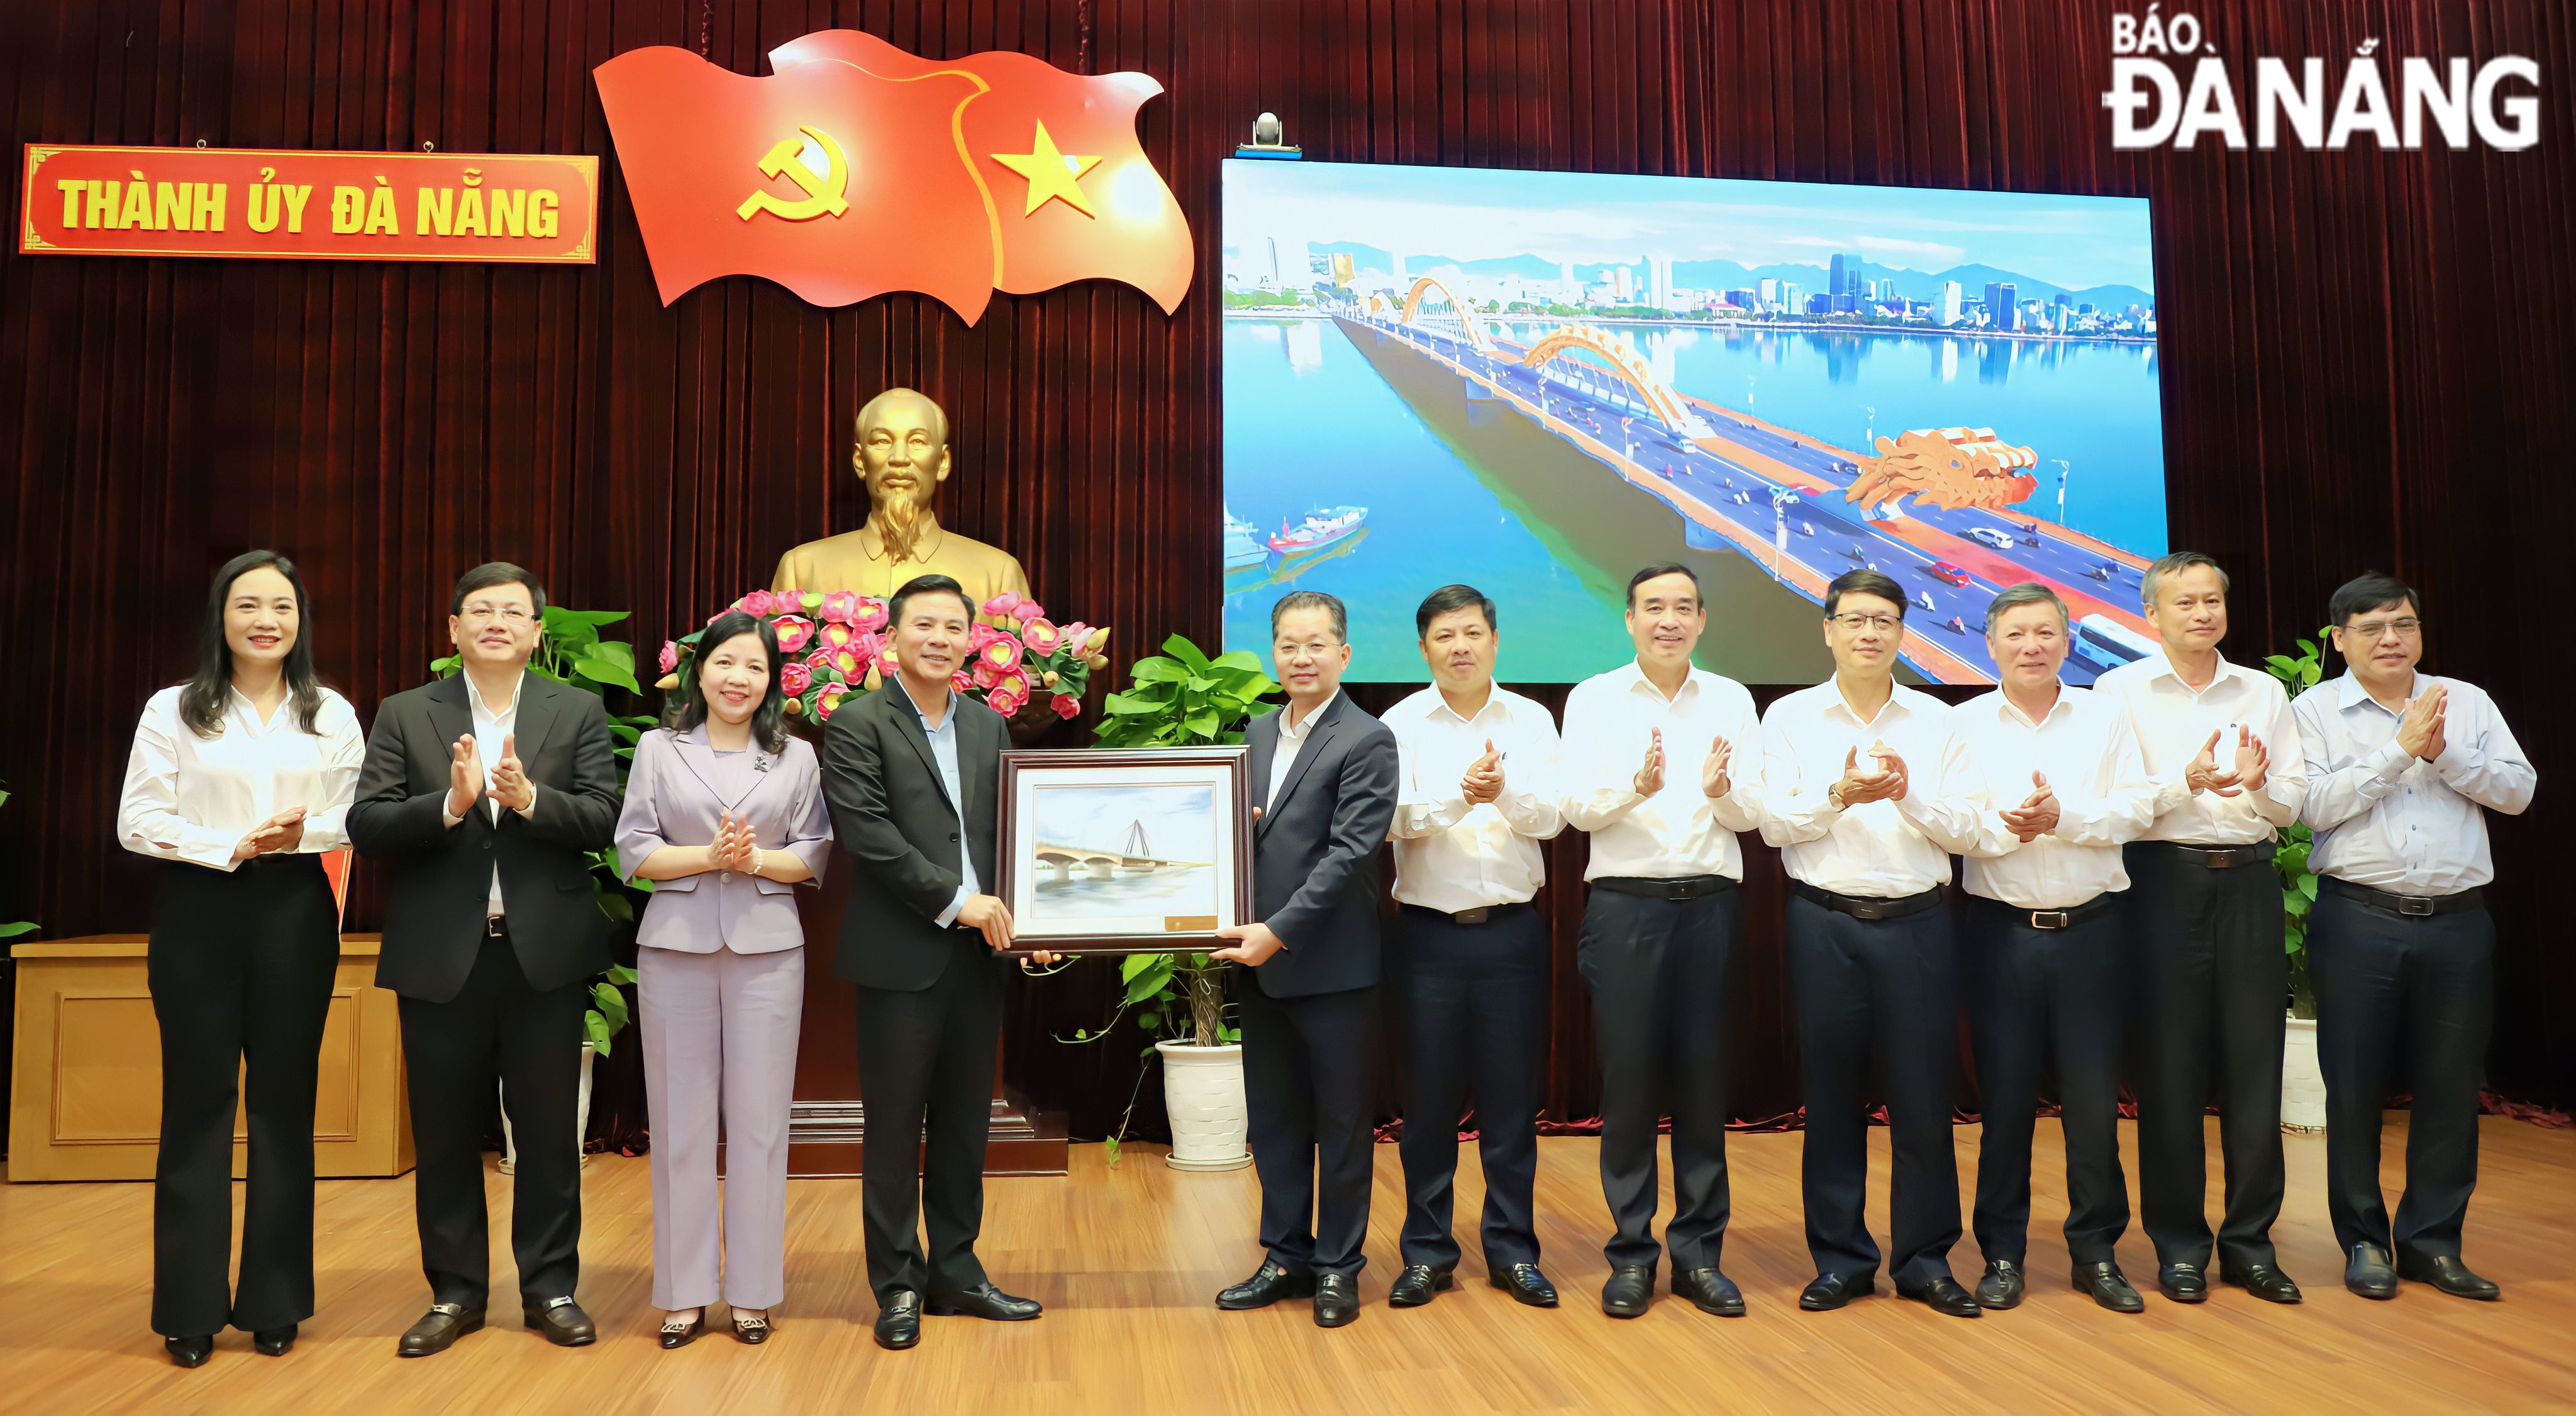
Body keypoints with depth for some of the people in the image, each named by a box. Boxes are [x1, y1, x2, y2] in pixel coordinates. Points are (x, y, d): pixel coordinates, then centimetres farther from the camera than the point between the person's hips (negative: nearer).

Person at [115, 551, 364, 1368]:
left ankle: (274, 1302, 16)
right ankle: (192, 1308, 13)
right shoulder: (173, 710, 2)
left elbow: (361, 818, 1)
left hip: (295, 913, 1)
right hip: (197, 911, -1)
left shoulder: (333, 716, 7)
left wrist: (304, 832, -18)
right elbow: (138, 821, -4)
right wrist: (231, 846, -16)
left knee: (283, 1101, 6)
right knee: (197, 1101, 2)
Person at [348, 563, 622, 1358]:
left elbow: (602, 820, -6)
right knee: (445, 1134, 10)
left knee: (549, 1130, 7)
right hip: (441, 957, 1)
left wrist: (529, 798, -23)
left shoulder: (578, 713, 4)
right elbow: (365, 825, -5)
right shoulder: (405, 716, 5)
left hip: (545, 955, -1)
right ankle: (456, 1292, 25)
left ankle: (550, 1287, 21)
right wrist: (451, 803, -20)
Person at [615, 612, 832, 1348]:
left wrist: (756, 859, -12)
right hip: (676, 947, 0)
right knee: (680, 1119, 3)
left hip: (766, 949, 0)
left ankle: (752, 1290, 12)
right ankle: (684, 1292, 13)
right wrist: (706, 856, -12)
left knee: (759, 1120, 2)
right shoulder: (658, 749, 8)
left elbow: (814, 855, 6)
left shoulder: (797, 757, 9)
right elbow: (633, 850, 3)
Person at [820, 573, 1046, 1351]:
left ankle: (956, 1273, 25)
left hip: (979, 953, 5)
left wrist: (1010, 909, -4)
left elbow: (1007, 827, 12)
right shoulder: (857, 725, -4)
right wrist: (956, 901, -16)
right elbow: (866, 832, -14)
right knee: (895, 1127, 4)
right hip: (901, 957, -5)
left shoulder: (988, 726, 13)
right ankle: (898, 1286, 17)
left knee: (965, 1124, 13)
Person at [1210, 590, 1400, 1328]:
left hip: (1333, 965, -6)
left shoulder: (1366, 741, -9)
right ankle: (1286, 1257, 27)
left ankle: (1338, 1266, 20)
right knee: (1274, 1119, 14)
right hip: (1262, 962, 6)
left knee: (1342, 1122, 7)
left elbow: (1351, 851, -17)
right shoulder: (1257, 733, 13)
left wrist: (1279, 931, -22)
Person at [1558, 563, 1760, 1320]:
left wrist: (1720, 789, -19)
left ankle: (1698, 1252, 17)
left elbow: (1750, 814, 3)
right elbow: (1576, 807, -4)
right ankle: (1631, 1254, 14)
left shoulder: (1731, 701, 9)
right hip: (1625, 904, -1)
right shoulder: (1593, 699, 5)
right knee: (1628, 1080, 2)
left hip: (1710, 902, 2)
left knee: (1704, 1079, 6)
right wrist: (1635, 788, -23)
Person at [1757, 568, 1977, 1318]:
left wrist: (1908, 797, -15)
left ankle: (1925, 1260, 16)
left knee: (1923, 1095, 2)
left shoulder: (1936, 720, 10)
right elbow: (1774, 822, 0)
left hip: (1917, 922, 1)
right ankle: (1840, 1258, 17)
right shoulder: (1791, 716, 7)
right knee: (1833, 1094, 5)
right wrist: (1838, 797, -16)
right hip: (1825, 922, -1)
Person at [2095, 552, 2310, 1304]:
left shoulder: (2264, 692, 12)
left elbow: (2292, 804, 9)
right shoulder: (2121, 691, 2)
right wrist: (2188, 783, -22)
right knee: (2171, 1063, 1)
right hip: (2165, 881, -3)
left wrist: (2259, 783, -12)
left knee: (2254, 1060, 4)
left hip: (2248, 882, 3)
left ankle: (2250, 1240, 16)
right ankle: (2179, 1242, 12)